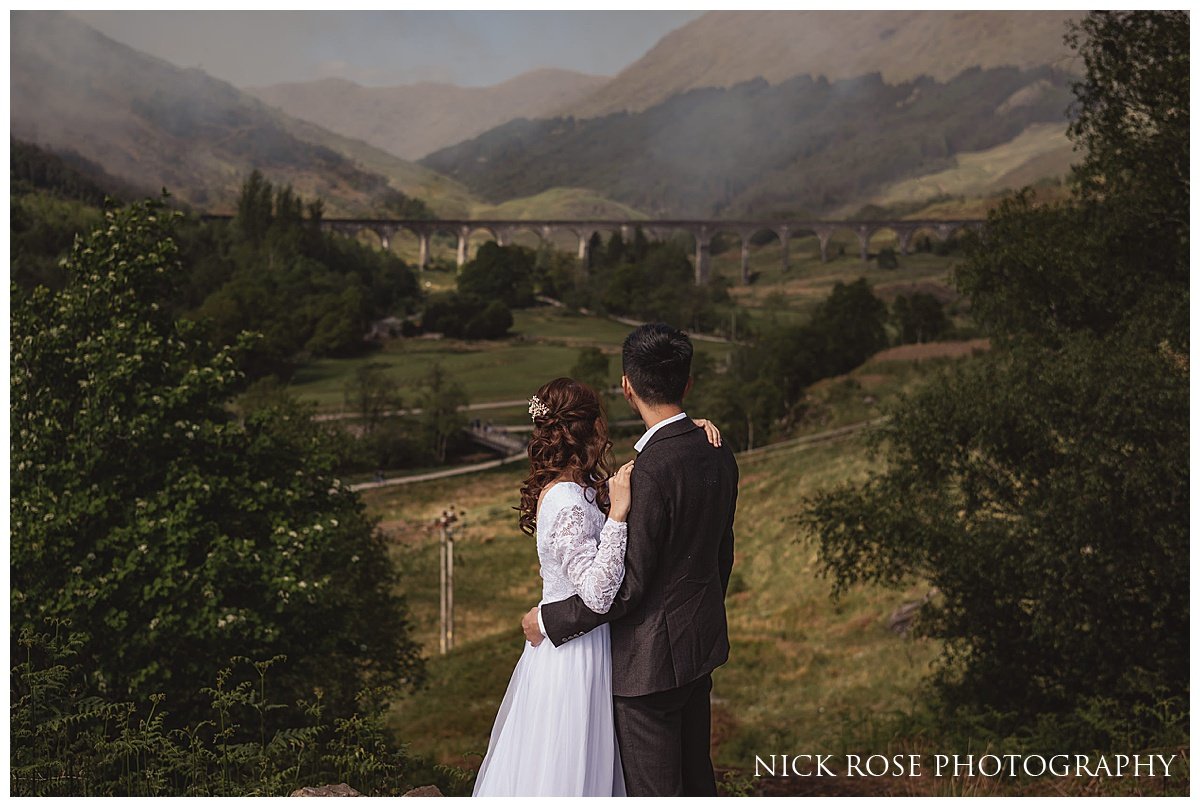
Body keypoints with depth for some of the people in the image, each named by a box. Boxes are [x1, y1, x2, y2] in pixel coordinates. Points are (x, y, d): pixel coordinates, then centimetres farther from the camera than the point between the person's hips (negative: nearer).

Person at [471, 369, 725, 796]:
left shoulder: (583, 489, 2)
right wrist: (617, 514, -32)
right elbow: (598, 593, -30)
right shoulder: (567, 504, -24)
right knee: (565, 774, 7)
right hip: (577, 654, -9)